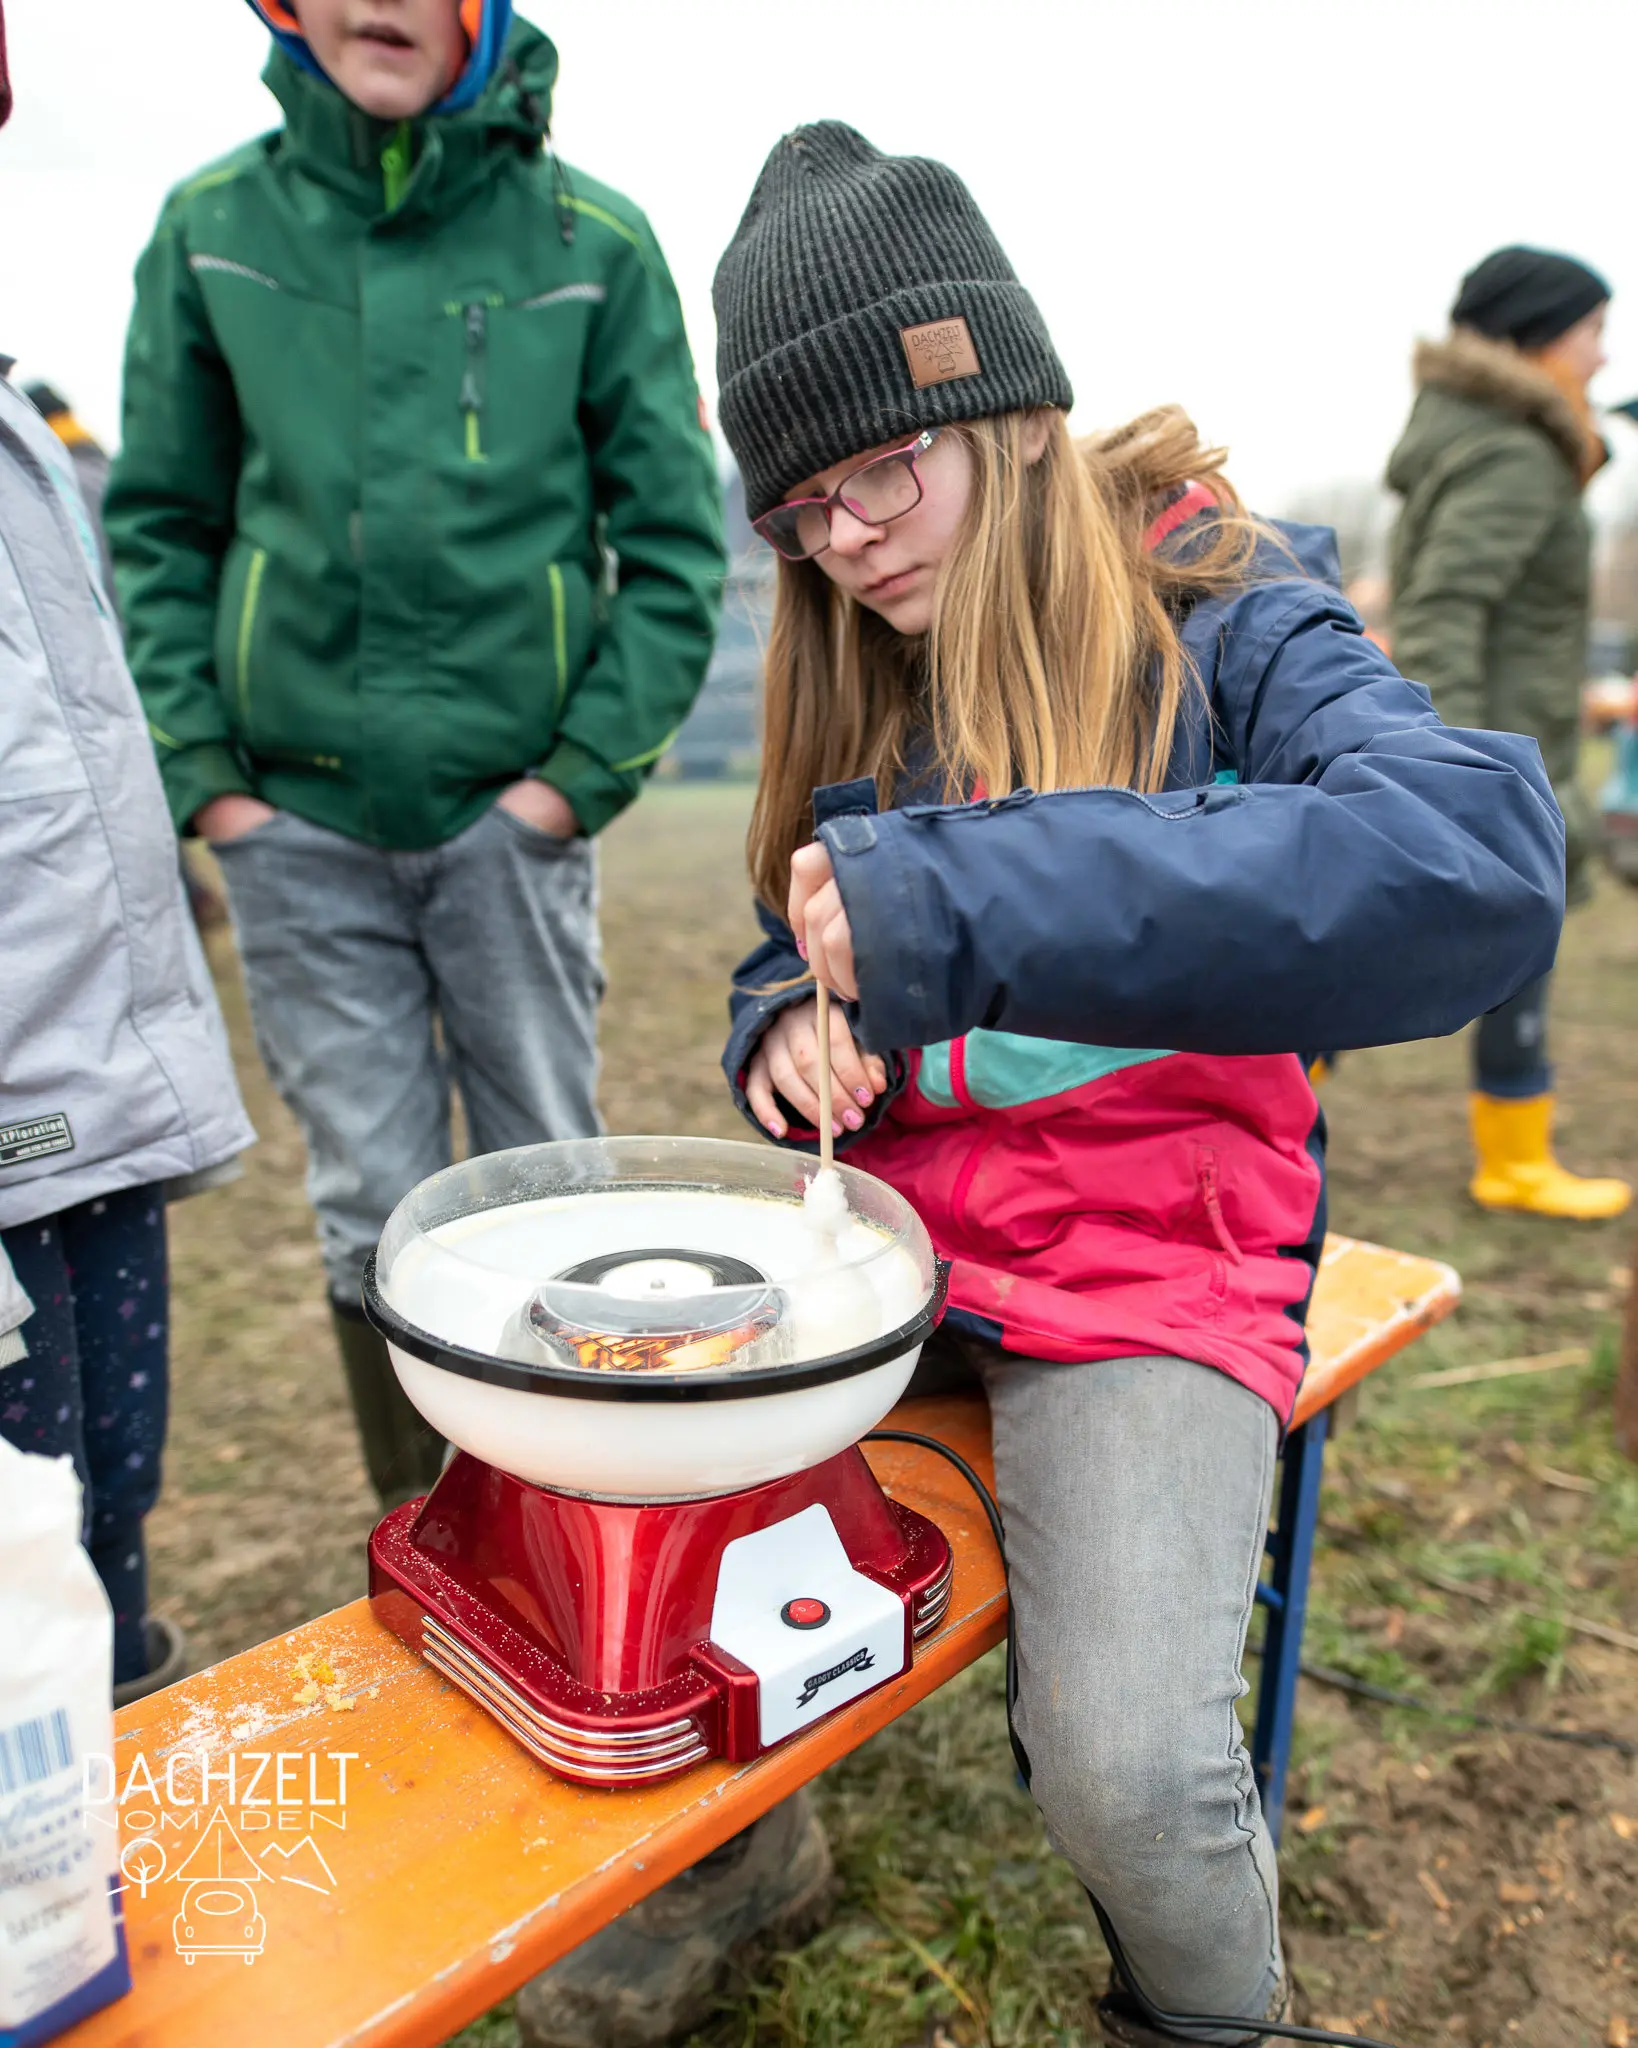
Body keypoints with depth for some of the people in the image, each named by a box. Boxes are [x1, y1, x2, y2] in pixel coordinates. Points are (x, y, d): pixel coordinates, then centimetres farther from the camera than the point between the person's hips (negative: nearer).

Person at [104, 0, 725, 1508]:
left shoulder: (592, 238, 2)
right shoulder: (211, 226, 7)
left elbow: (675, 541, 2)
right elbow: (158, 525, 10)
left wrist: (585, 773, -6)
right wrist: (200, 774, 0)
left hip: (513, 812, -1)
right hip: (297, 821, 2)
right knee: (373, 1214, 8)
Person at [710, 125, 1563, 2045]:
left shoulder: (1222, 620, -7)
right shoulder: (863, 684, 11)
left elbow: (1483, 862, -28)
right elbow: (788, 978, 19)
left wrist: (968, 902, -33)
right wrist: (793, 1031, -8)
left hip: (1145, 1257, -5)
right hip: (889, 1221, 6)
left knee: (1130, 1772, -22)